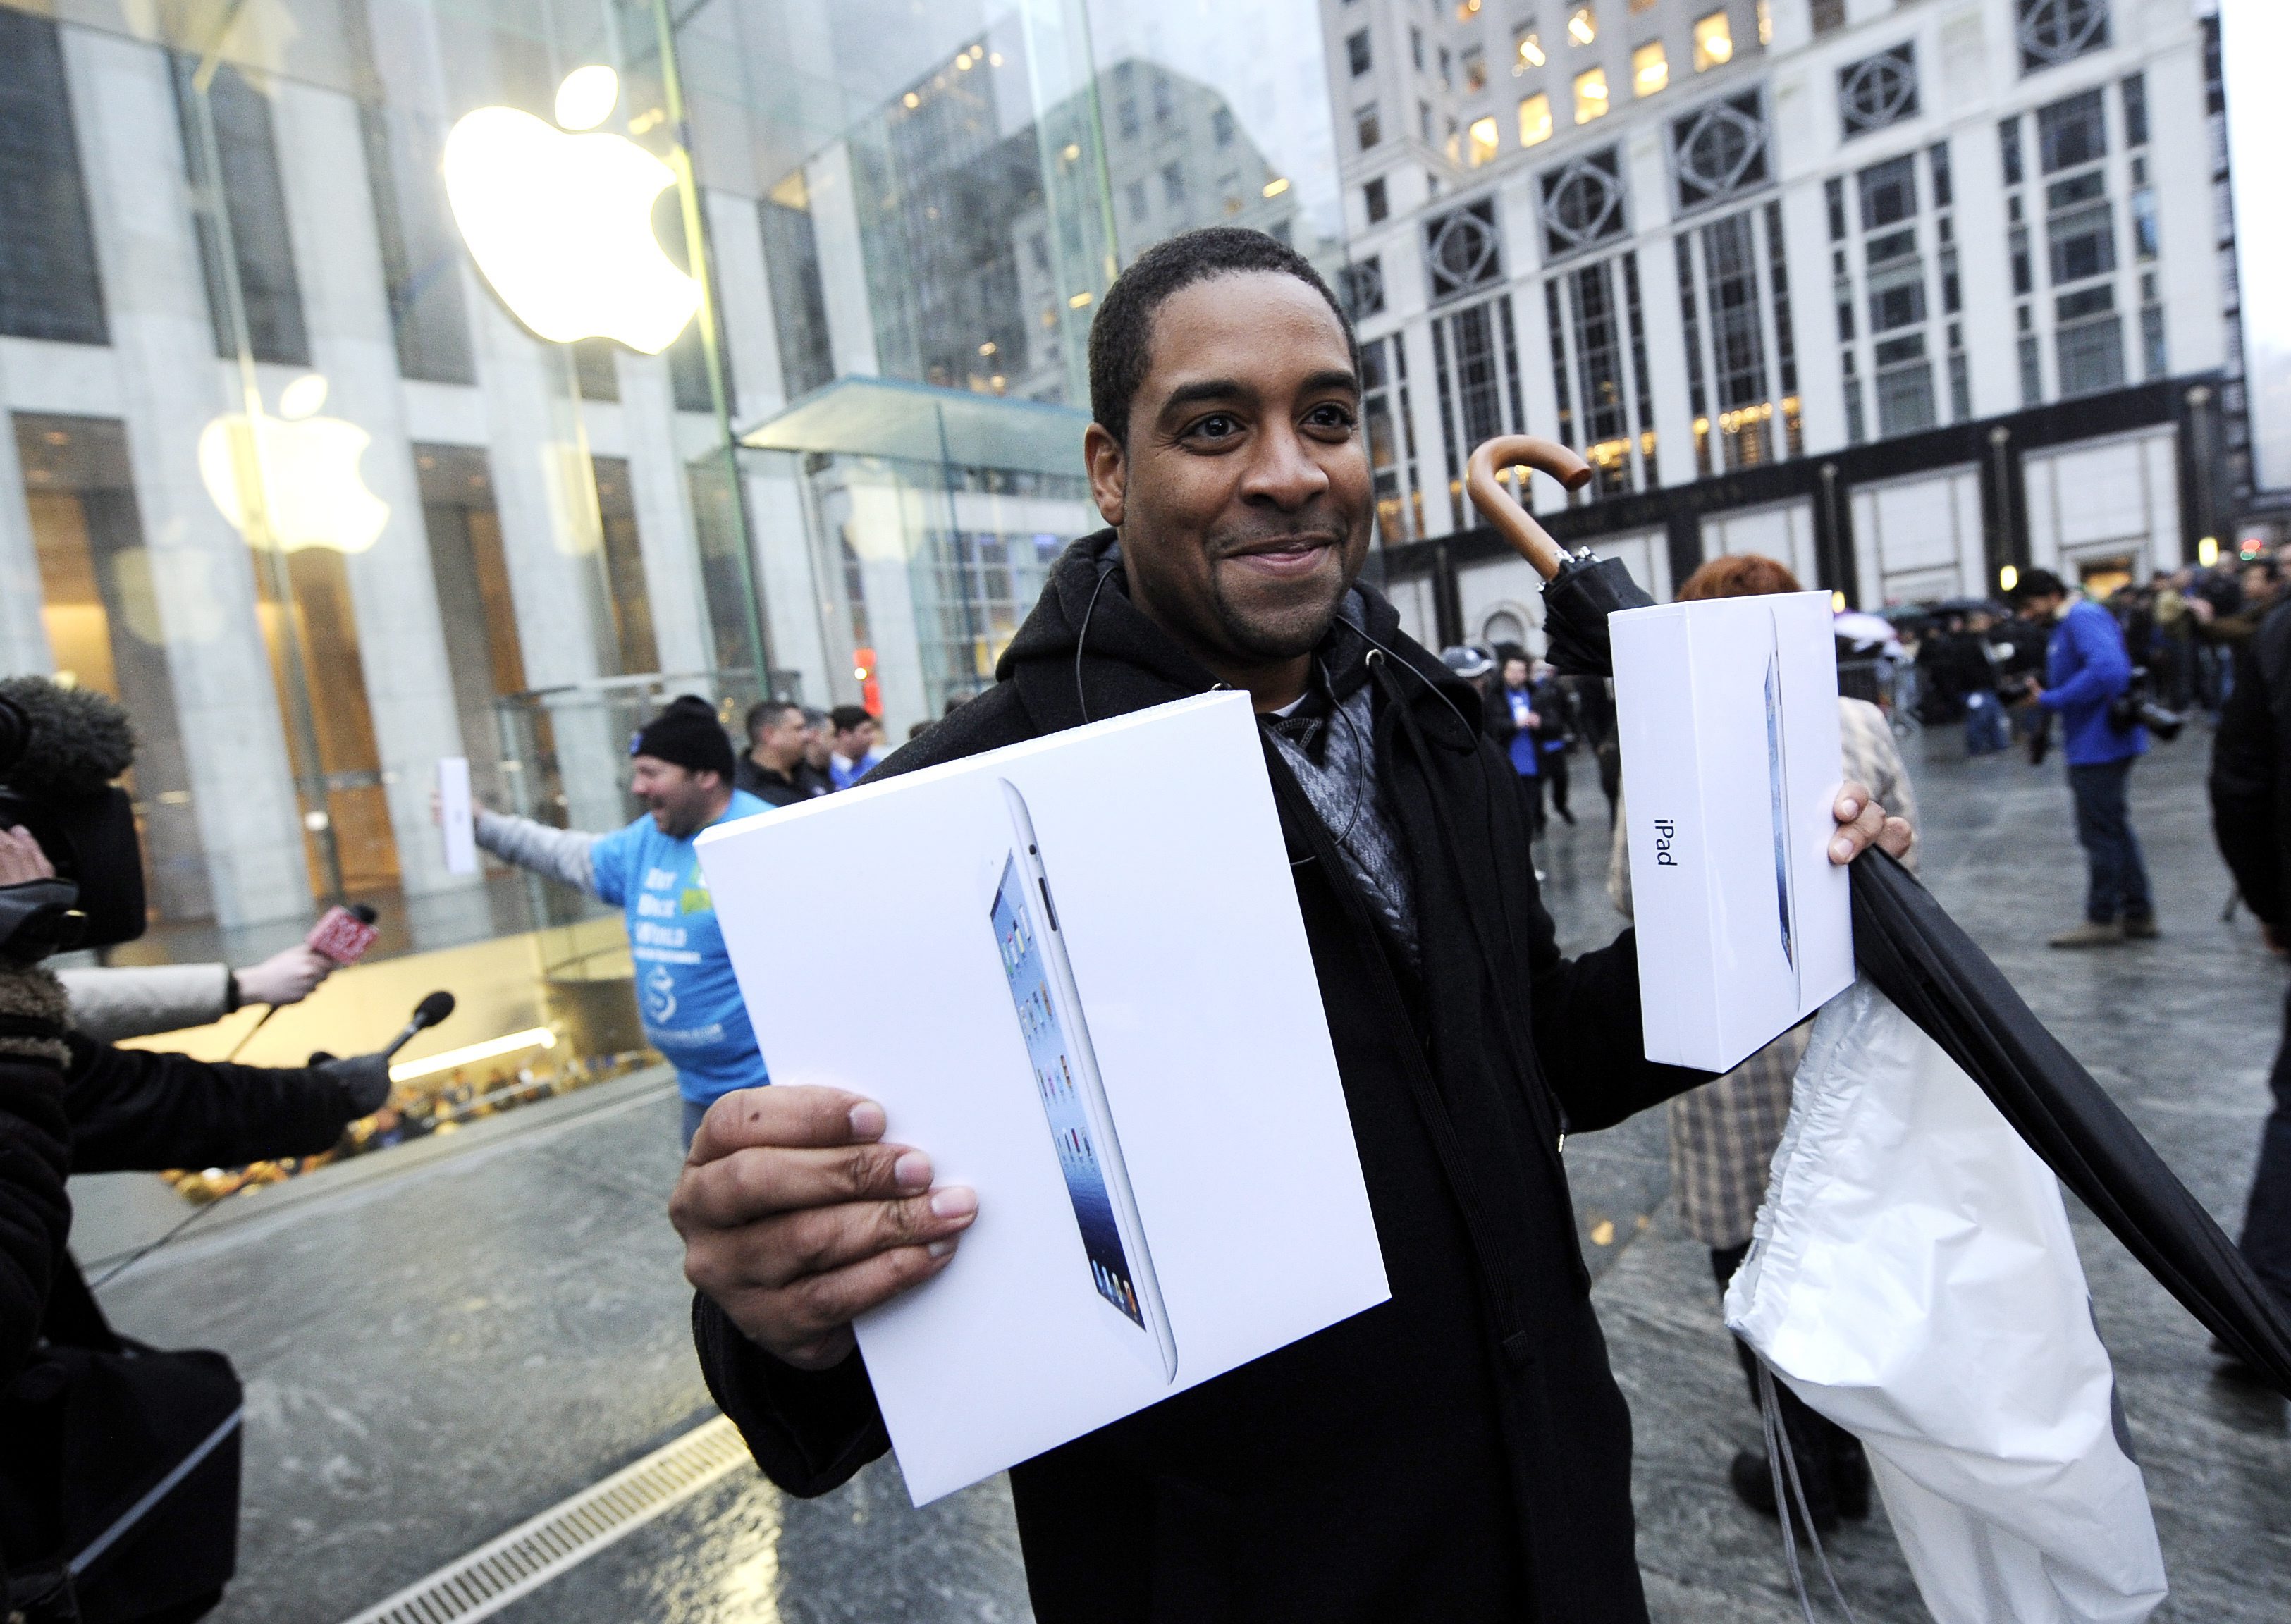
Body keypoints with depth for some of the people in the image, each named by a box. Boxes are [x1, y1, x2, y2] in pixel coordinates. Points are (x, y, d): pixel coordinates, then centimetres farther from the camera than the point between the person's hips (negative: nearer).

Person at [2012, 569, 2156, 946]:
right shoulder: (2070, 622, 15)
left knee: (2100, 833, 0)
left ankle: (2102, 920, 10)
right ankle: (2138, 914, 28)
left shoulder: (2082, 617, -17)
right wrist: (2043, 691, 6)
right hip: (2102, 743, 11)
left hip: (2098, 745, -11)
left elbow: (2108, 671, -30)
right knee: (2114, 829, 18)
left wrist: (2050, 700, -24)